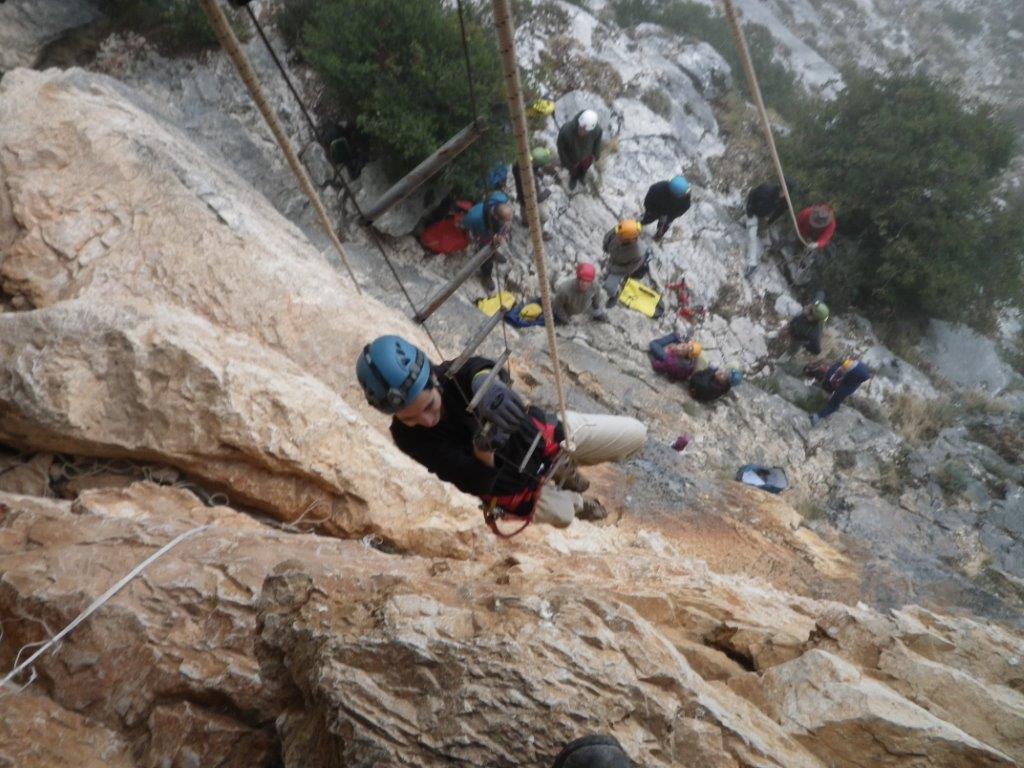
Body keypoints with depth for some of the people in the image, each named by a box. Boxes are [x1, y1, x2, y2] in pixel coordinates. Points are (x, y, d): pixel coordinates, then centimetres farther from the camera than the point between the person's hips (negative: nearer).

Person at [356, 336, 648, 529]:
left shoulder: (452, 375, -25)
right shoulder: (408, 438, -28)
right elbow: (477, 484, -33)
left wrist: (484, 380, -73)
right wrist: (484, 446, -55)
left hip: (540, 435, 2)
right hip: (513, 486, -1)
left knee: (635, 434, 5)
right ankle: (574, 500, 35)